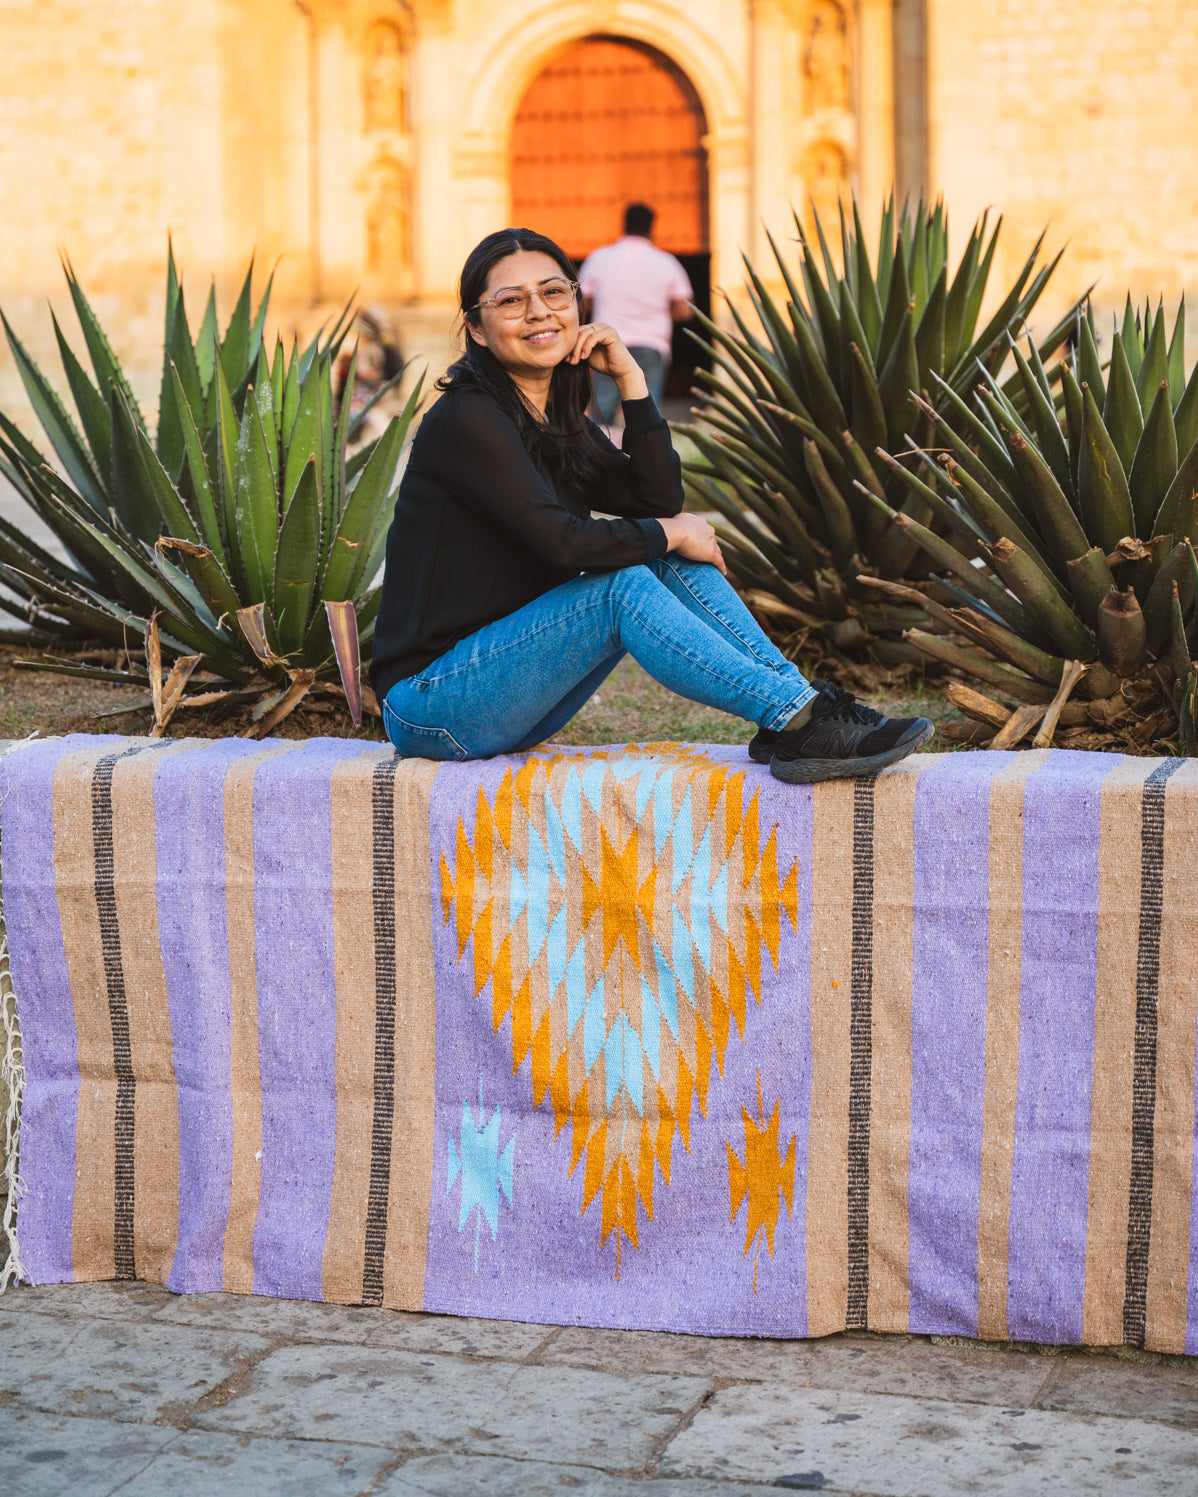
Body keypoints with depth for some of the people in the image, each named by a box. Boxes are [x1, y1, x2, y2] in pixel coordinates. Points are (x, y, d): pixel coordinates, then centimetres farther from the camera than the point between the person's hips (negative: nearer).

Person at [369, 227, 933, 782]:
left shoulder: (560, 421, 12)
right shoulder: (466, 419, -15)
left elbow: (661, 501, 2)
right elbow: (559, 541, -23)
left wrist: (629, 377, -2)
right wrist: (670, 534, -9)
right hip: (431, 706, -8)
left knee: (672, 563, -4)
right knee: (623, 587, -25)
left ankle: (790, 724, -16)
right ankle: (802, 719, -25)